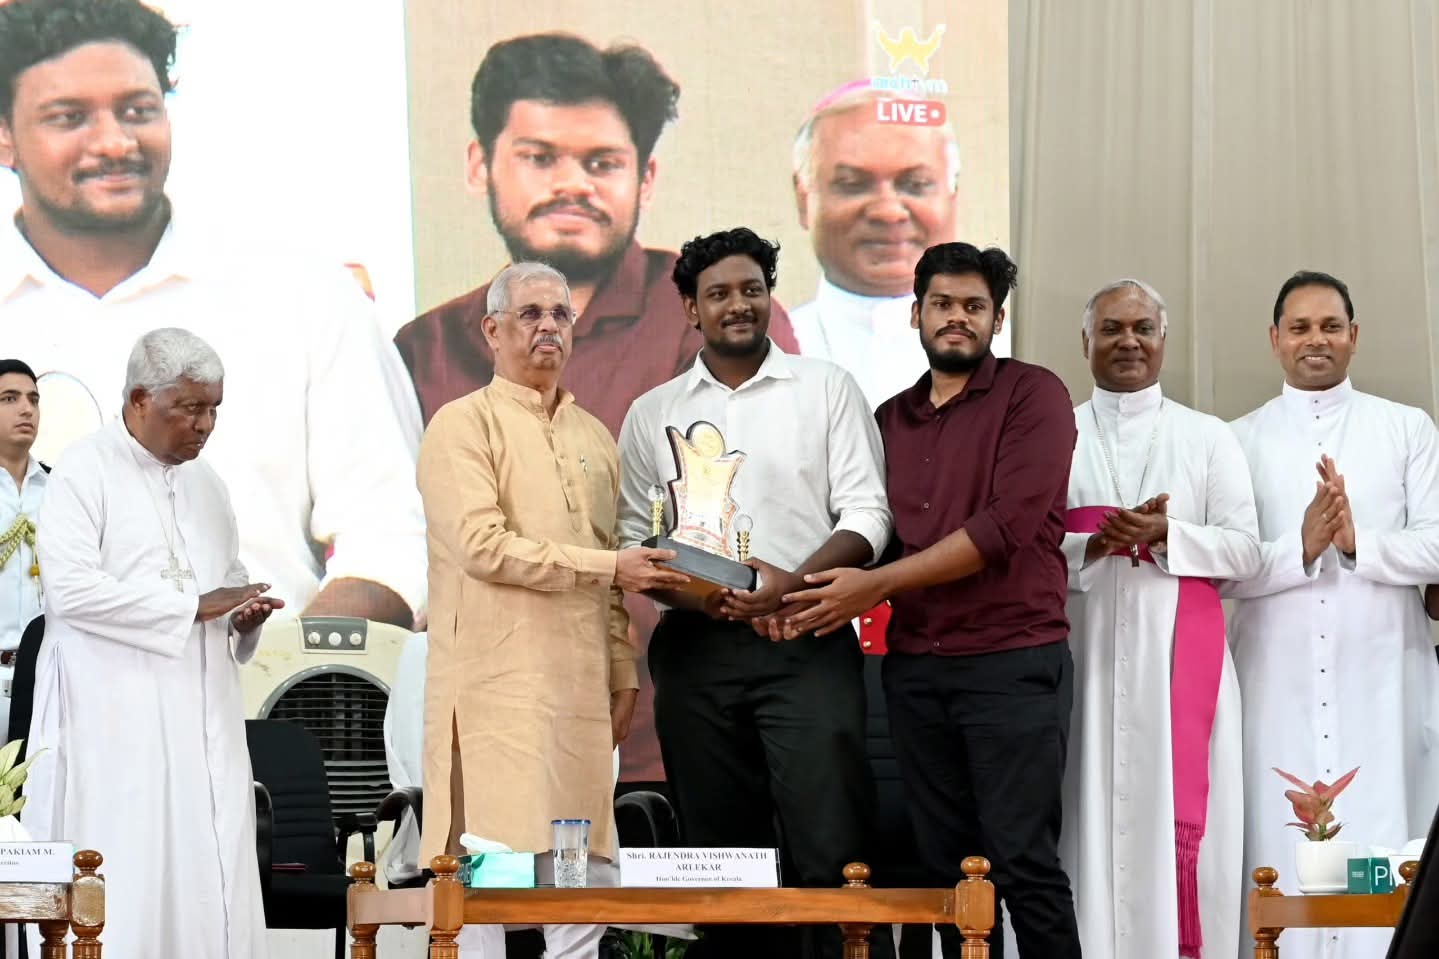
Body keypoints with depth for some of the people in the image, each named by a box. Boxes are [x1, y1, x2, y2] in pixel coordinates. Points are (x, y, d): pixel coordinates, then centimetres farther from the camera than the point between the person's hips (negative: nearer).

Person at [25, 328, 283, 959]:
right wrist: (195, 606, -16)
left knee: (211, 884, 2)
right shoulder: (85, 471, -5)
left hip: (203, 715, 6)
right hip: (116, 721, -6)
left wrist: (245, 614, 1)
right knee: (121, 892, -7)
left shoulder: (206, 483, 17)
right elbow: (71, 588, -16)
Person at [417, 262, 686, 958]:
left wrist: (623, 677, 15)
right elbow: (483, 546, -13)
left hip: (581, 686, 6)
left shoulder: (594, 436, 20)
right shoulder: (464, 425, -1)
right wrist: (606, 565, -12)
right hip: (498, 685, -6)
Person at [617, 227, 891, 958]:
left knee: (831, 846, -11)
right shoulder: (652, 414, 13)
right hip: (696, 649, 3)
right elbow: (632, 538, 10)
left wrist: (794, 581, -16)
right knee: (719, 849, 7)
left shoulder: (826, 388, 7)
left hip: (806, 644, -3)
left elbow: (866, 513, 1)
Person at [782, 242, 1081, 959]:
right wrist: (827, 594, -7)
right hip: (914, 669, 5)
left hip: (1013, 662, -5)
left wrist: (877, 585, -13)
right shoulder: (890, 418, 15)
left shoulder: (1033, 395, -3)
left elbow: (1007, 525, -14)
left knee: (1024, 862, -5)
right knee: (948, 864, 8)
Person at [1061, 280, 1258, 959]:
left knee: (1174, 811, -4)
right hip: (1082, 650, 0)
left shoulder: (1208, 439, 10)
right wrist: (1096, 544, -14)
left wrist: (1163, 534, -12)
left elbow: (1244, 550, 3)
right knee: (1088, 815, -2)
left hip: (1179, 653, 0)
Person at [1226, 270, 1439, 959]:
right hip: (1279, 685, 0)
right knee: (1284, 859, -1)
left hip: (1382, 682, 0)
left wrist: (1358, 542, -13)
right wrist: (1299, 550, -14)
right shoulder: (1239, 441, 9)